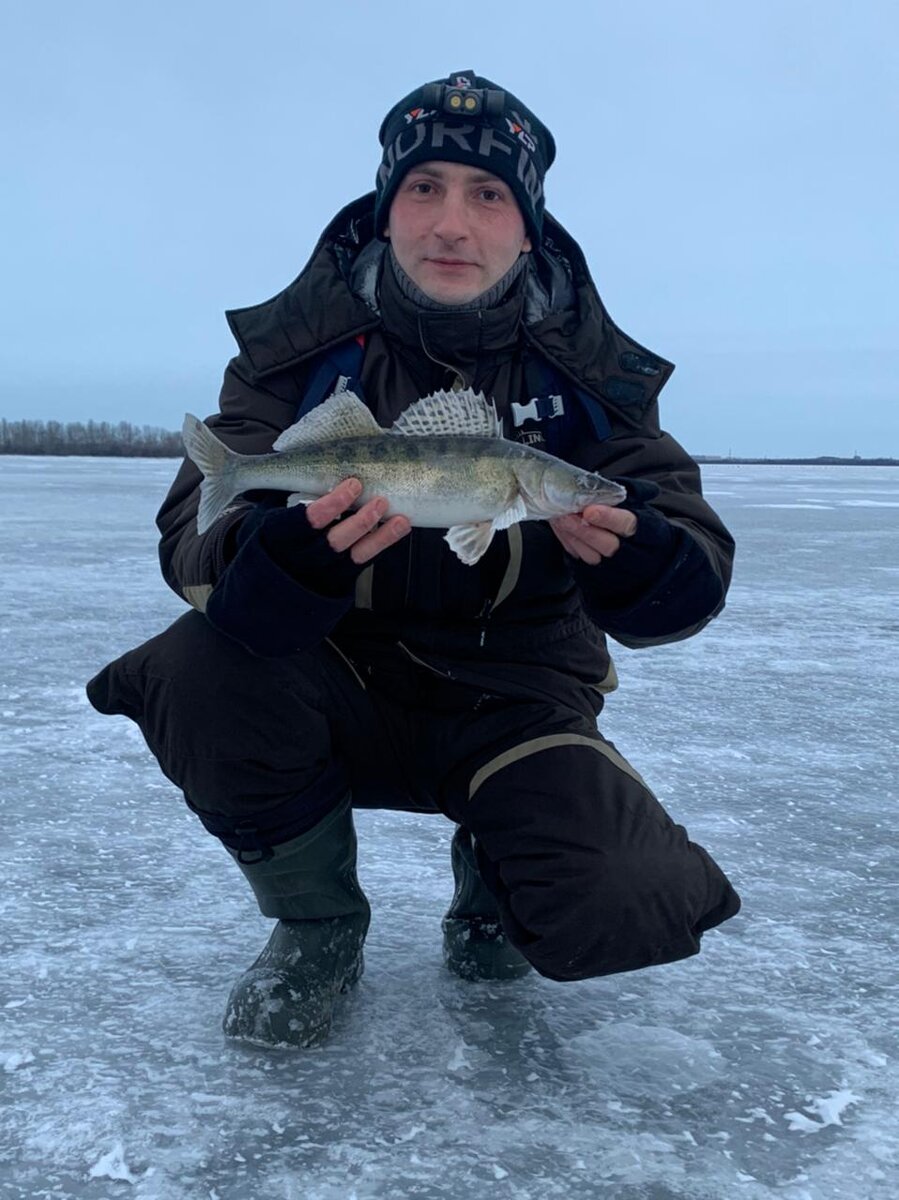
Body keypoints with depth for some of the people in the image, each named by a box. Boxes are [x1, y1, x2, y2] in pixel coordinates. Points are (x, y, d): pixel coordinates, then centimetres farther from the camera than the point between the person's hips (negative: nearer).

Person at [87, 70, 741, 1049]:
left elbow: (696, 577, -10)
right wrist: (299, 545, -41)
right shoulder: (301, 342, -7)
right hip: (341, 683, 1)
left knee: (612, 911, -24)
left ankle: (489, 873, 16)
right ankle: (316, 926, 0)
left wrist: (629, 550, -35)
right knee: (199, 670, -30)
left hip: (511, 701, 0)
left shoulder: (585, 370, -5)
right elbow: (192, 536, -18)